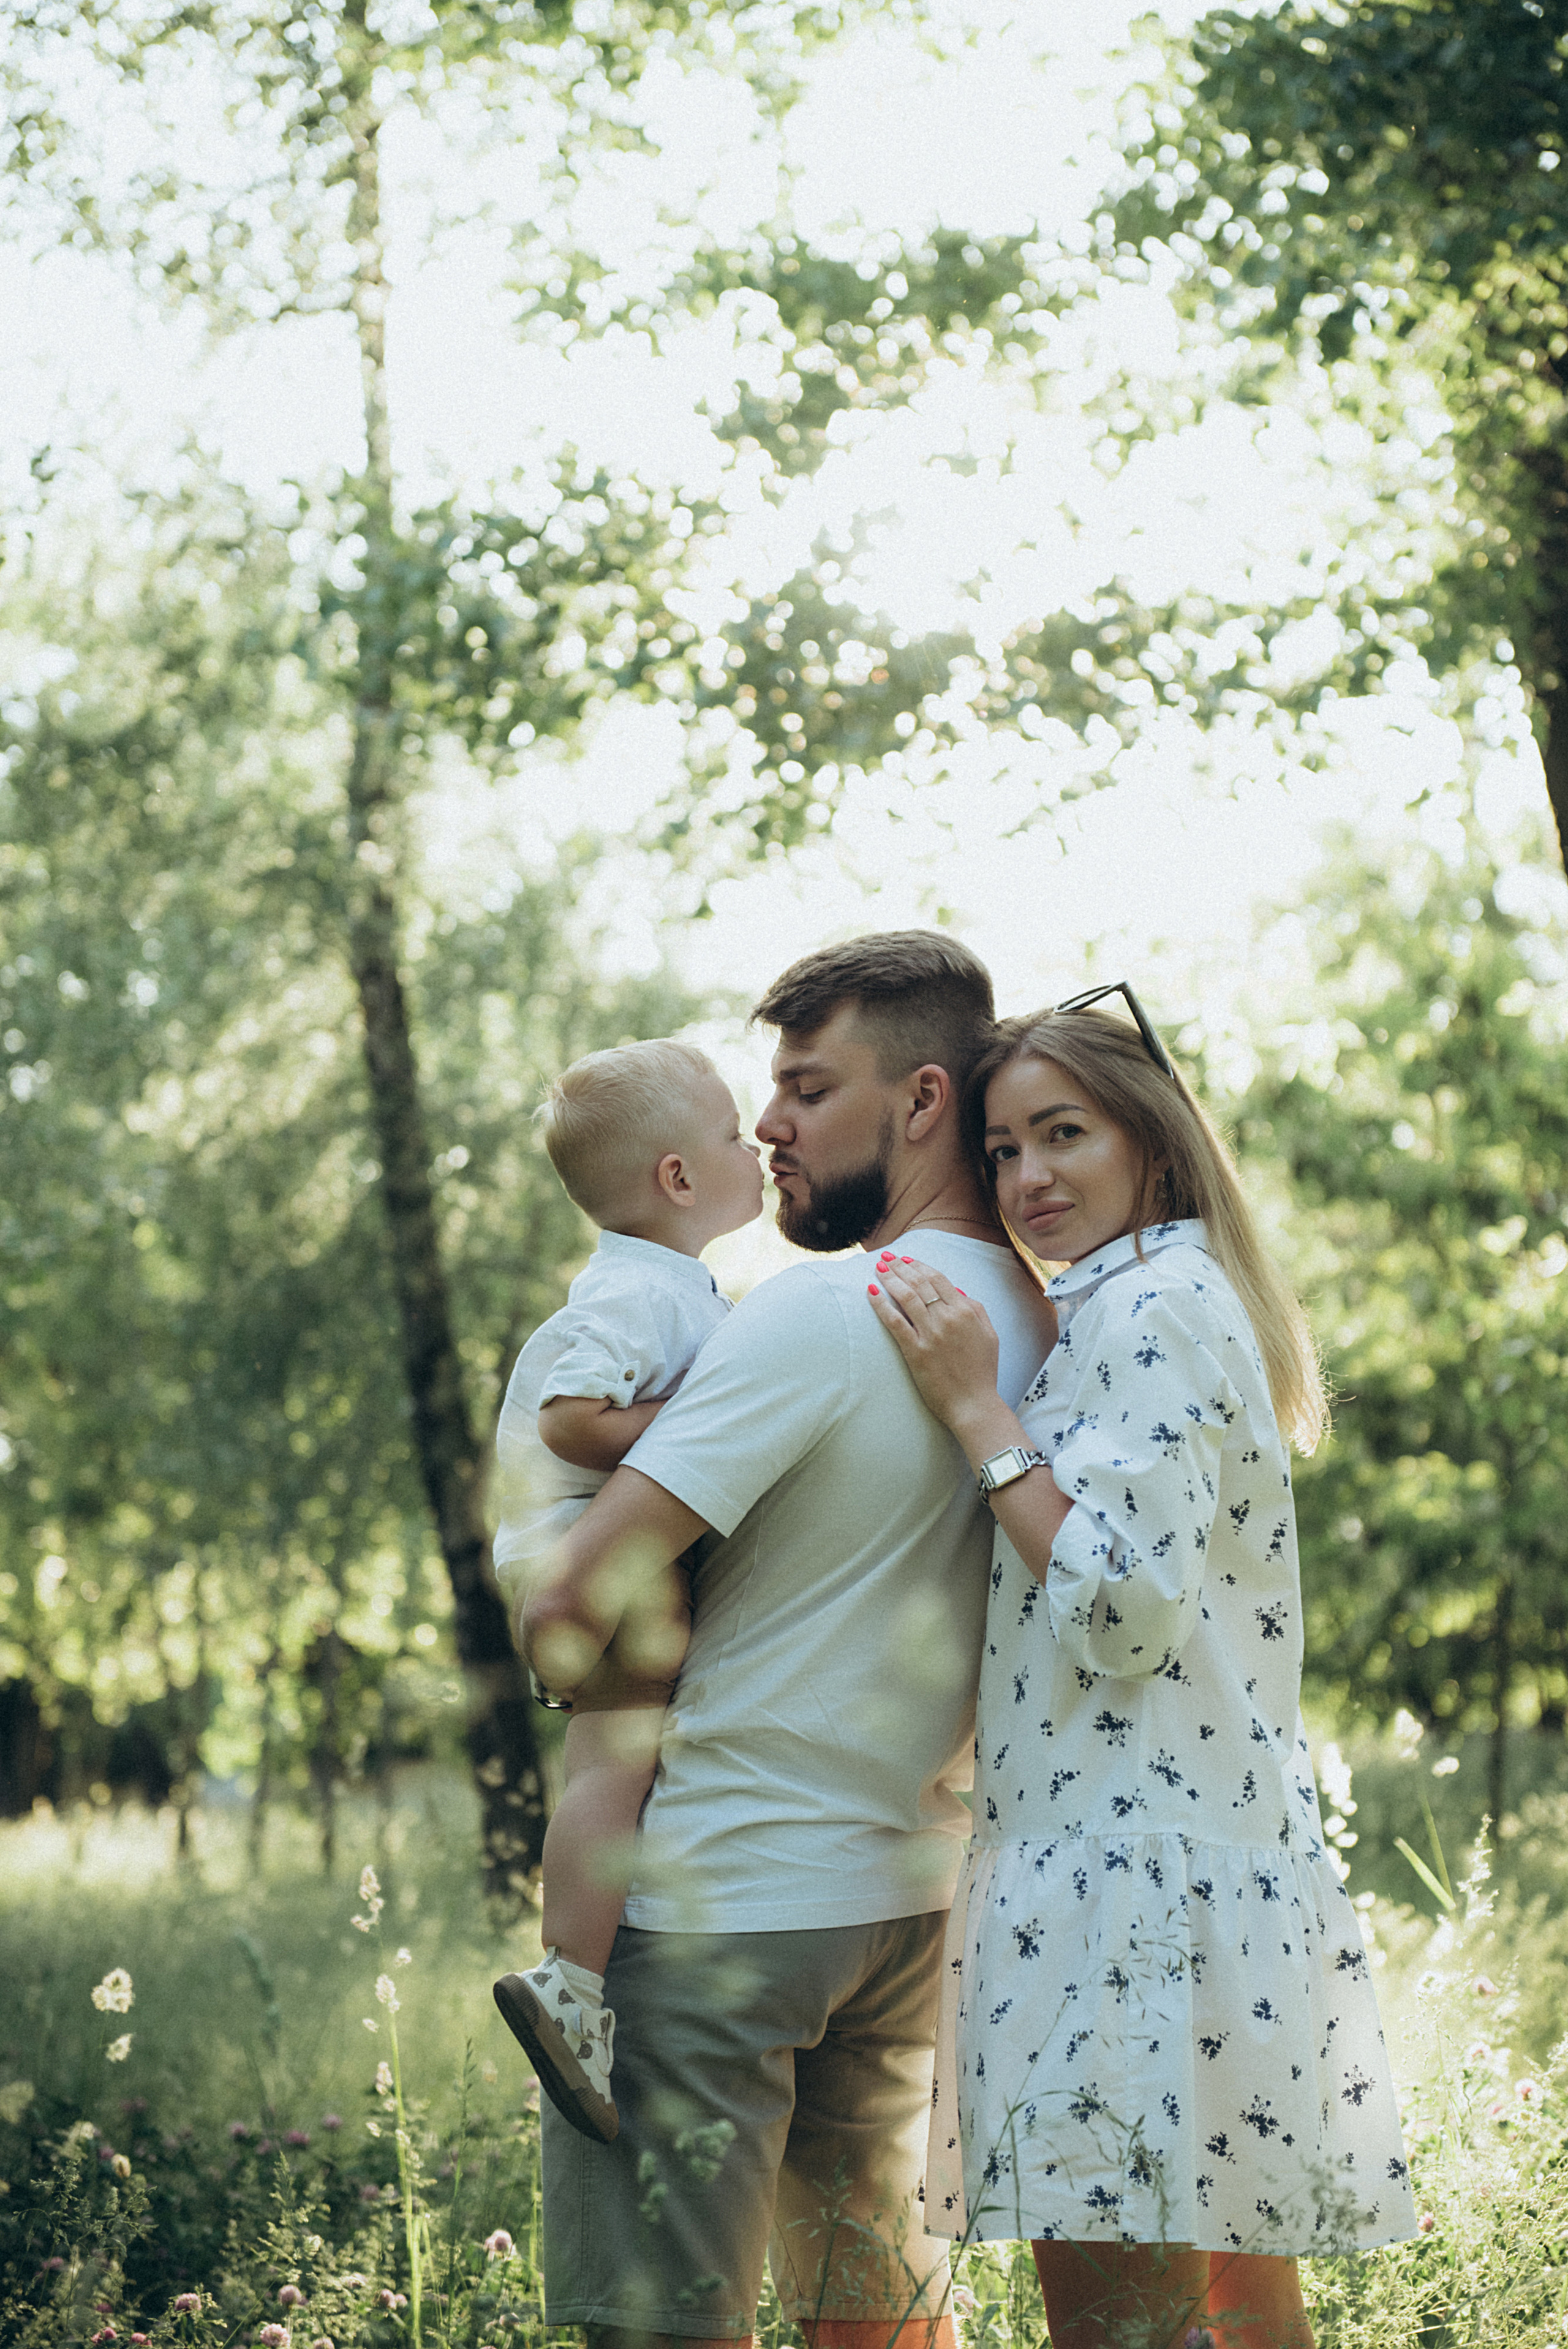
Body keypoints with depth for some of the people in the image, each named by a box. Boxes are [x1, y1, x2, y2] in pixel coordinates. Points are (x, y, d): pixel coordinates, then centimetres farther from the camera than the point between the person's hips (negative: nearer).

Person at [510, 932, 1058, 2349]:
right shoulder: (1044, 1326, 2)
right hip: (915, 1896, 8)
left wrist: (551, 1624, 0)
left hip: (721, 1900, -8)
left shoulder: (818, 1314, -20)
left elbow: (567, 1609, -21)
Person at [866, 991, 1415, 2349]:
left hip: (1139, 1867, -11)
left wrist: (978, 1408, -14)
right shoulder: (1176, 1303, 20)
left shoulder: (1153, 1308, -11)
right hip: (1231, 1867, 11)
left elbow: (1125, 1606, -19)